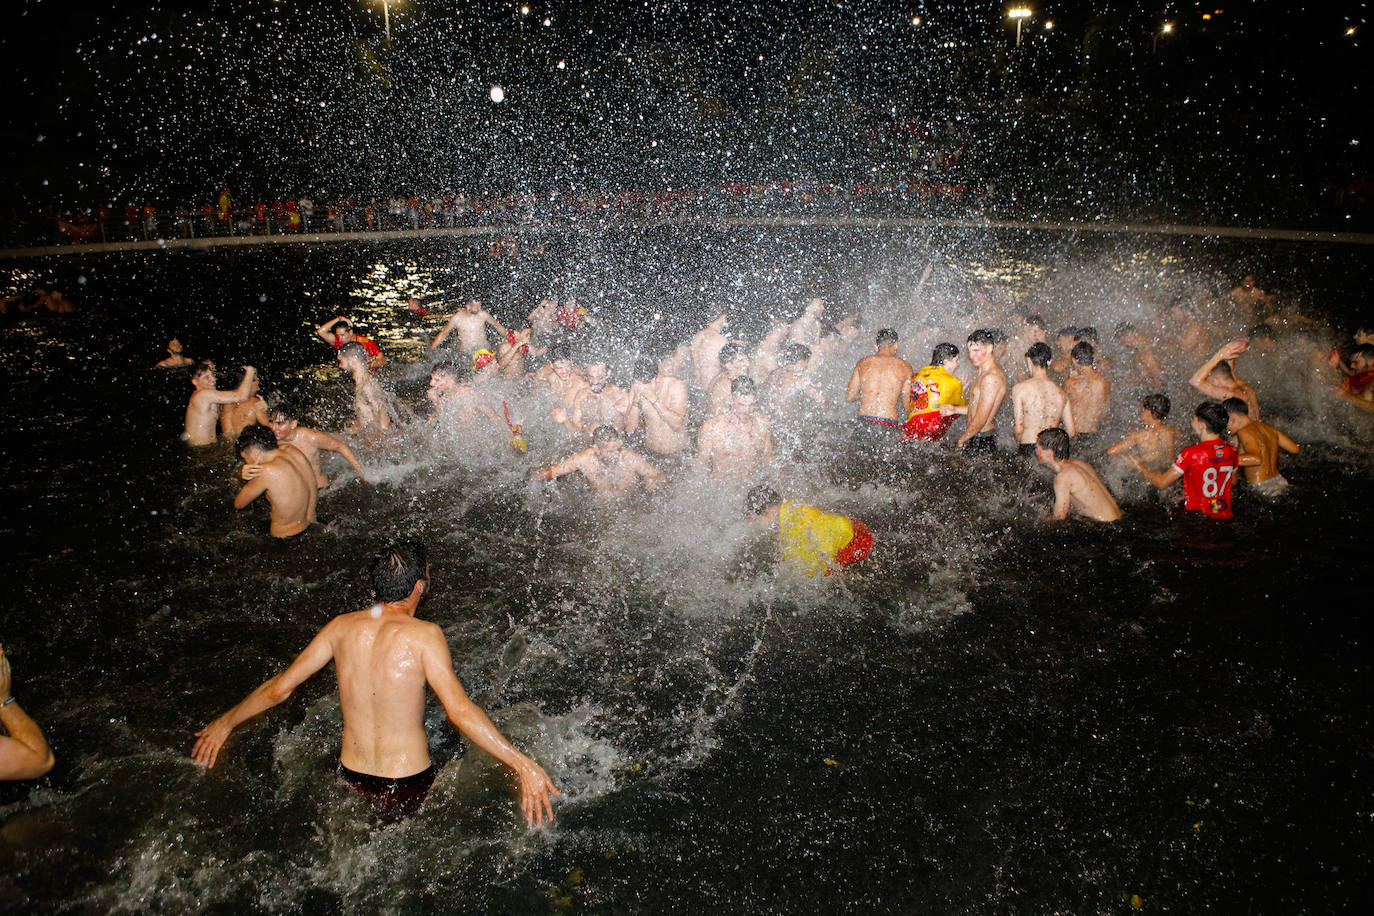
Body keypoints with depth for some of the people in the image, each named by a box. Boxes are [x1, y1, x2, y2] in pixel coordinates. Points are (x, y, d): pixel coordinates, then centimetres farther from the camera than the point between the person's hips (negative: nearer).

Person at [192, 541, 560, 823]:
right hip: (409, 789, -6)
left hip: (351, 781, 6)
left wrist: (224, 723, 19)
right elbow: (459, 710, -30)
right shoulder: (424, 635, -20)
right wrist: (525, 765, -31)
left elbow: (278, 688, 3)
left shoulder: (342, 627, -5)